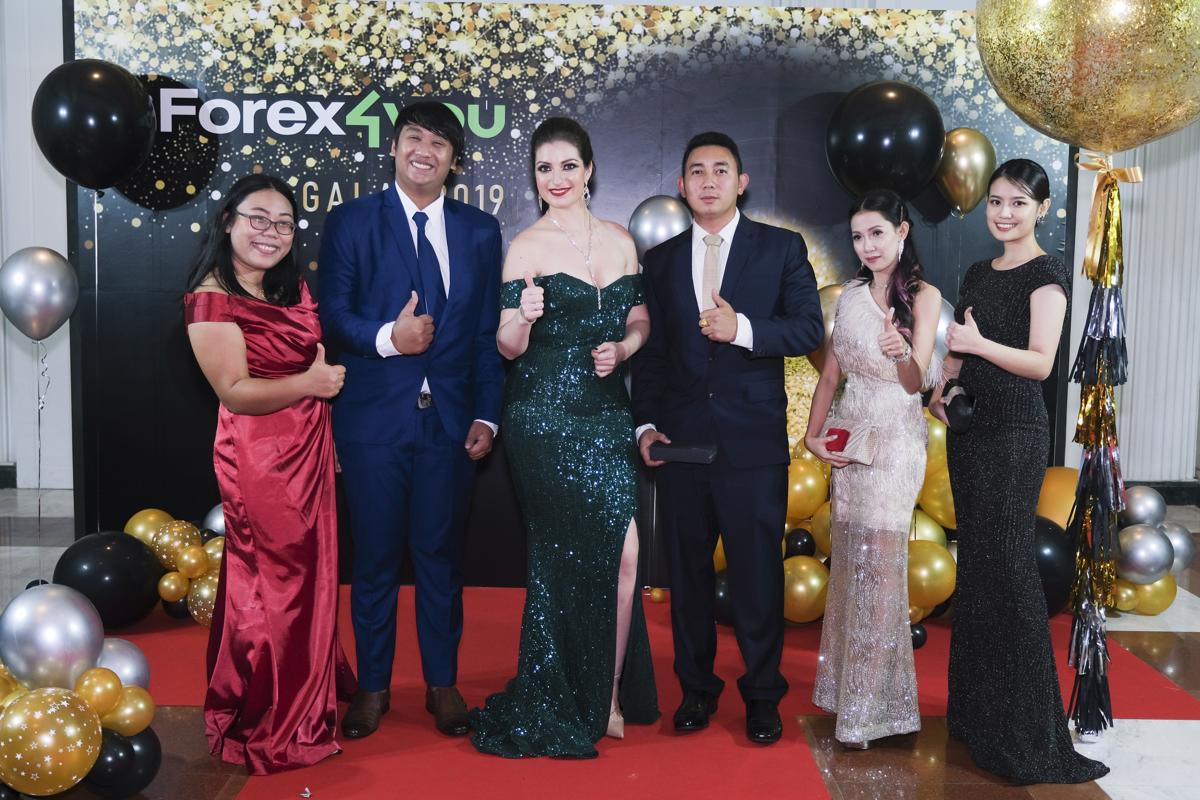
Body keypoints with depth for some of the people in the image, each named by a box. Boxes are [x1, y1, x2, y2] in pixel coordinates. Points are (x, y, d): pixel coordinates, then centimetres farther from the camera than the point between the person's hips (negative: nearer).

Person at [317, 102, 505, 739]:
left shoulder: (480, 231, 9)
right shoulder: (350, 222, 2)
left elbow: (488, 332, 7)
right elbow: (331, 314, -4)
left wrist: (486, 415, 1)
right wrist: (386, 338, -22)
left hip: (450, 419, 2)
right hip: (373, 417, -1)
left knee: (441, 556, 10)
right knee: (375, 558, 7)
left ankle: (442, 683, 25)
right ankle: (373, 686, 24)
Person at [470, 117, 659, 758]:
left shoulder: (619, 240, 10)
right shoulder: (526, 246, -2)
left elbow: (639, 322, 16)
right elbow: (508, 348, -4)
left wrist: (621, 349, -4)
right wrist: (524, 319, -25)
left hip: (608, 415, 4)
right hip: (544, 420, -4)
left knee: (620, 549, -3)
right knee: (564, 557, 0)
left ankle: (608, 696, 16)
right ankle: (565, 705, 19)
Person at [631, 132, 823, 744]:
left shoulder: (782, 249, 4)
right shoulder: (660, 260, 11)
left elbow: (809, 330, -4)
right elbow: (650, 351, 10)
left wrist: (743, 329, -18)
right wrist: (646, 424, 0)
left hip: (754, 440, -2)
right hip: (679, 440, 3)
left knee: (757, 572, 3)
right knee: (687, 569, 10)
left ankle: (762, 694, 20)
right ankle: (696, 688, 25)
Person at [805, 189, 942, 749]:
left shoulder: (923, 296, -7)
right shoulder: (851, 293, 9)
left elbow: (915, 383, -16)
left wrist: (902, 353, -37)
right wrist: (813, 434, 2)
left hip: (895, 442, -5)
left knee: (878, 563, -3)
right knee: (848, 561, 10)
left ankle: (868, 708, 9)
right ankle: (845, 688, 24)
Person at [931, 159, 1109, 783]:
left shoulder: (1047, 275, -5)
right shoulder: (978, 274, 16)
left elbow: (1041, 362, -15)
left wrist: (979, 344, -28)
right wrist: (937, 390, 3)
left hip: (1015, 433, -7)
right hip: (968, 427, 8)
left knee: (1006, 563, -8)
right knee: (974, 559, 11)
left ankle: (1023, 729, 2)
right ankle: (976, 708, 22)